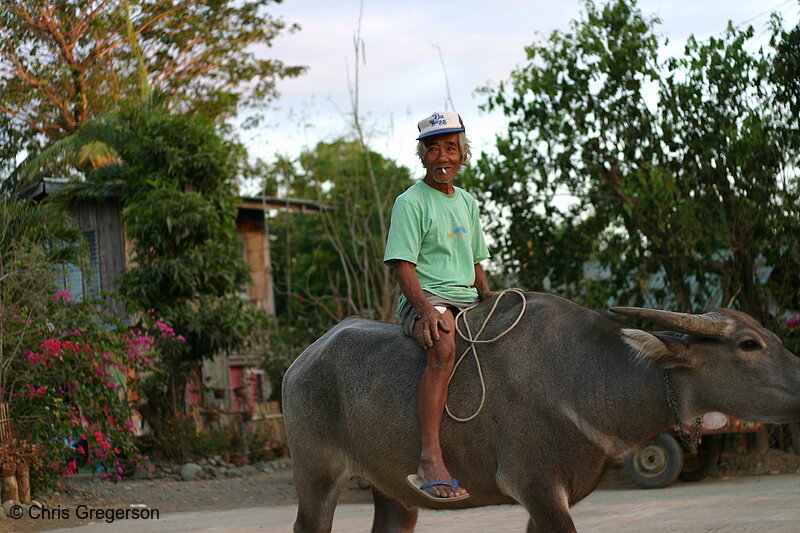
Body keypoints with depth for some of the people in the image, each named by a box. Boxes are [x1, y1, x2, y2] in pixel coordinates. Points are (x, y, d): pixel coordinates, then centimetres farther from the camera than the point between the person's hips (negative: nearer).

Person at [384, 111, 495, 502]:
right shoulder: (411, 202, -1)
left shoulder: (468, 203, 20)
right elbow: (403, 265, -9)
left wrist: (490, 299, 6)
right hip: (424, 298, -7)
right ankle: (430, 459, -45)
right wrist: (426, 308, -24)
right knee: (444, 349, -37)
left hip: (467, 300, 7)